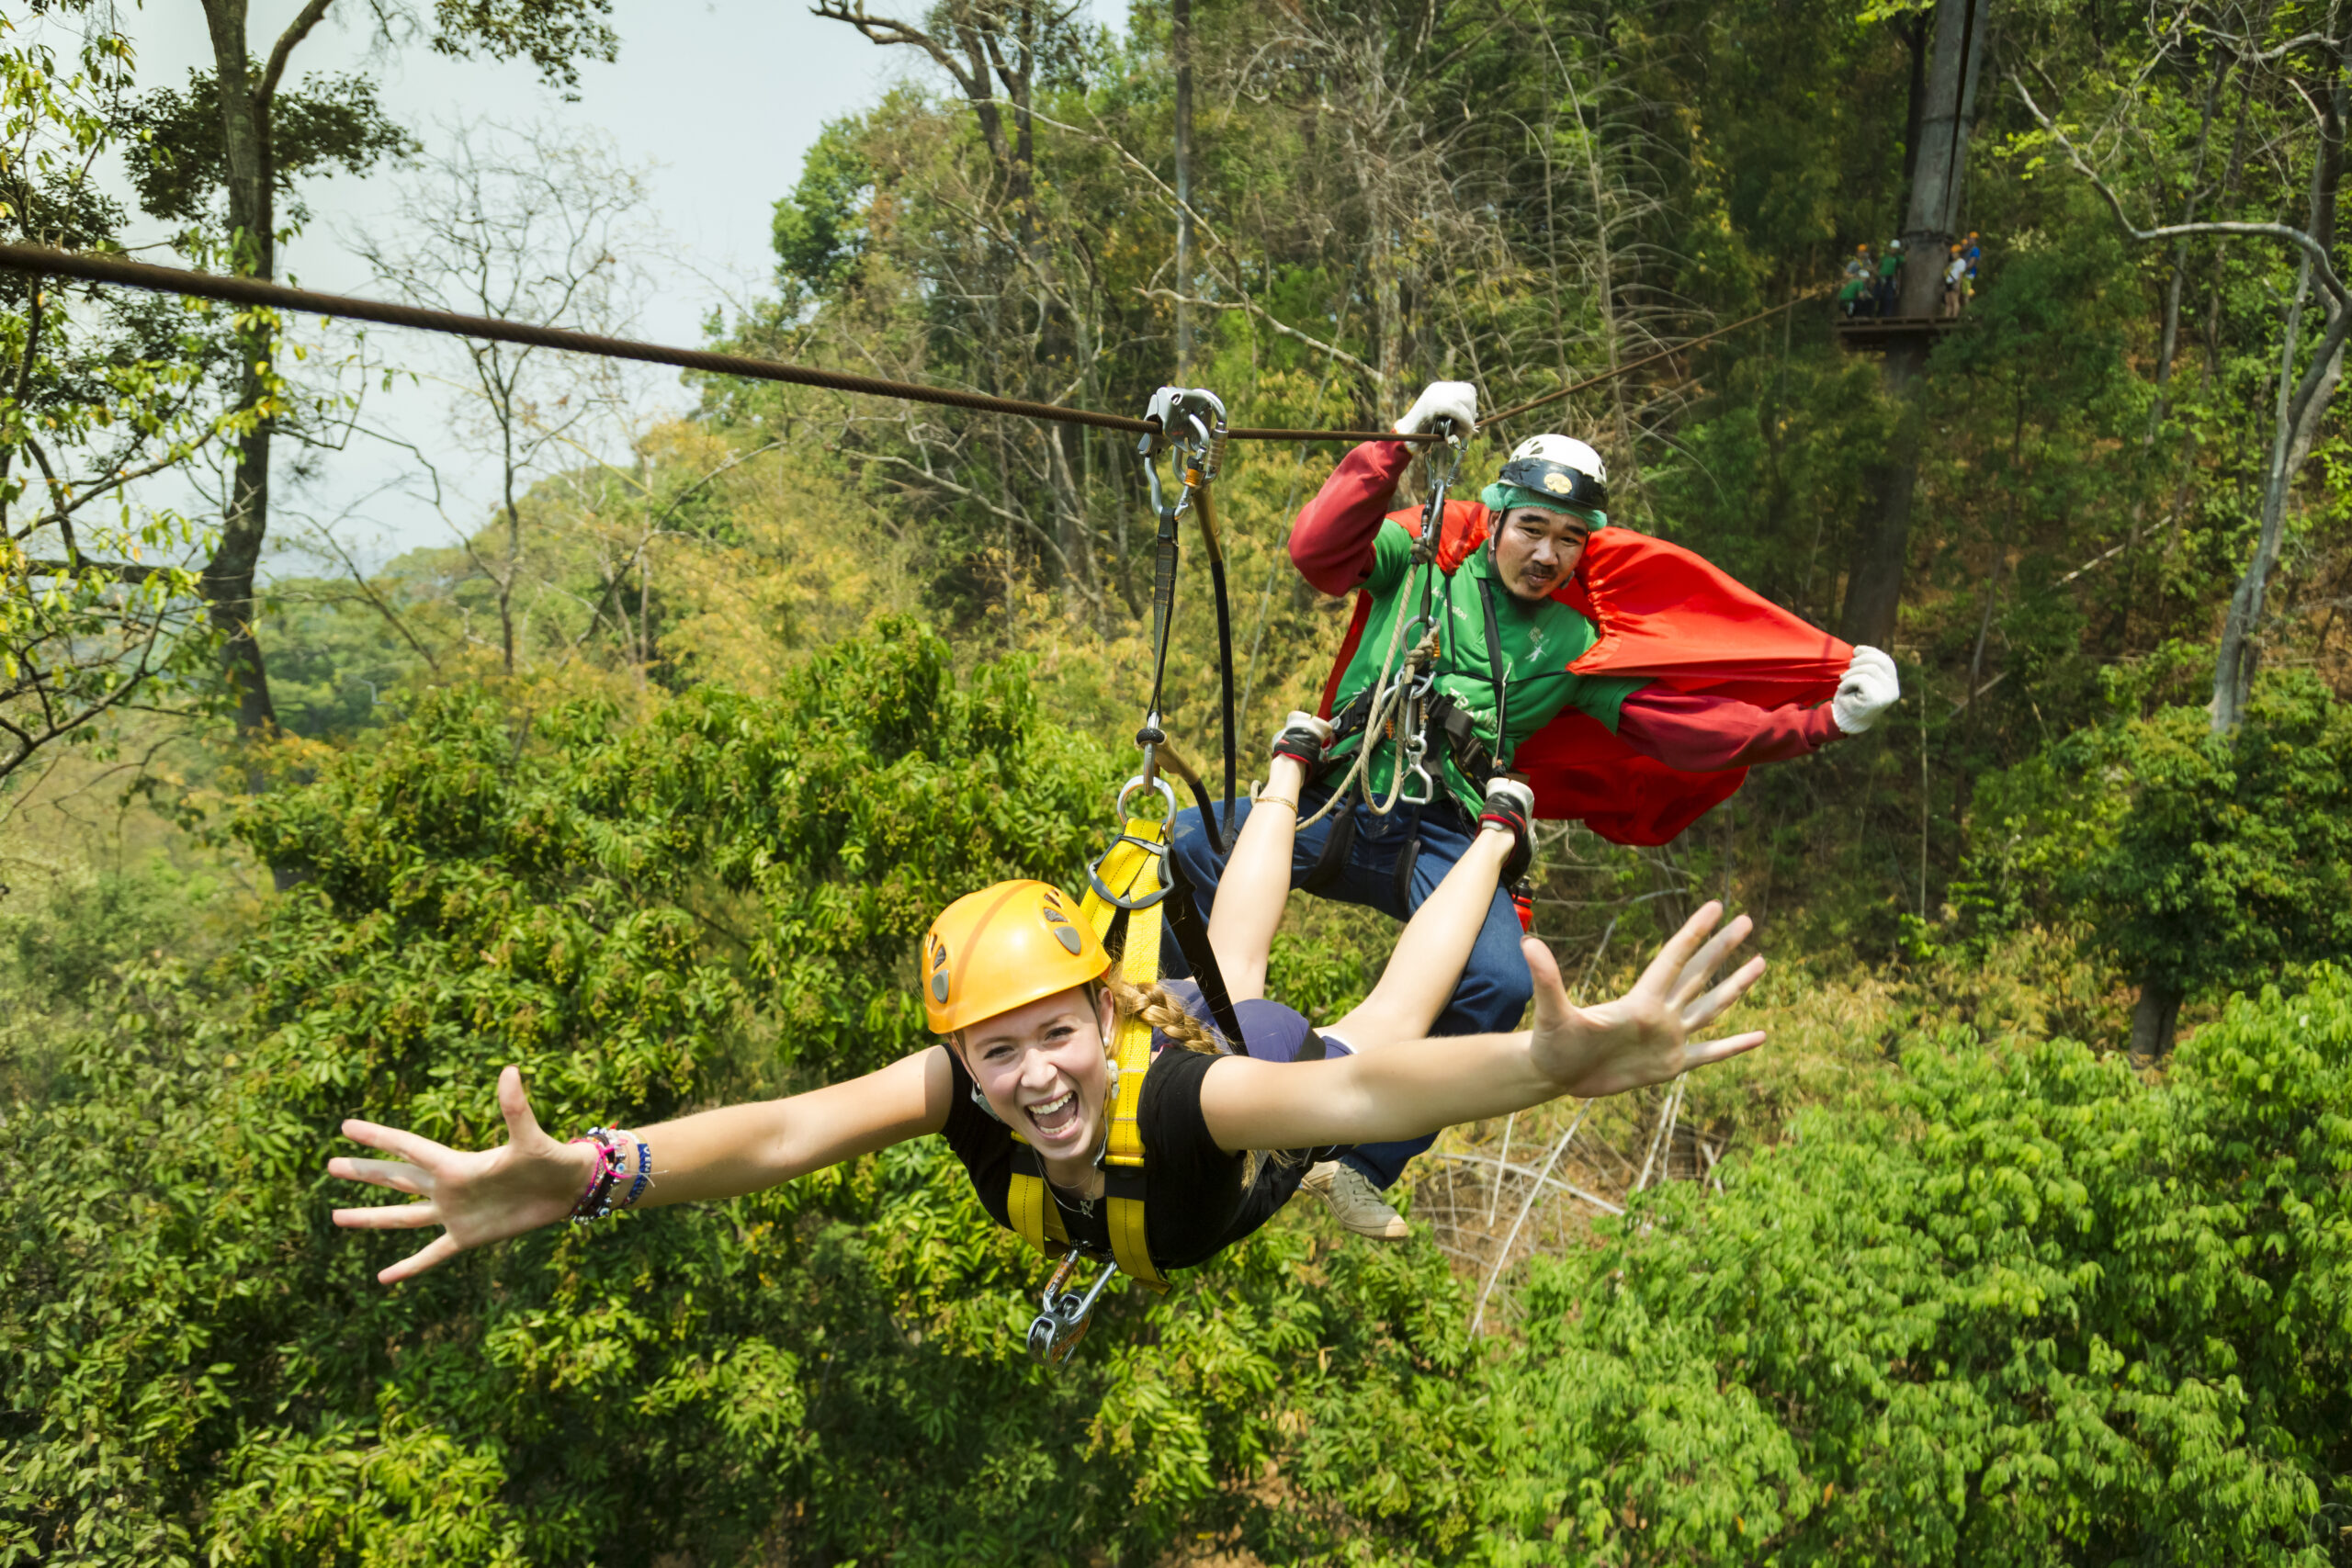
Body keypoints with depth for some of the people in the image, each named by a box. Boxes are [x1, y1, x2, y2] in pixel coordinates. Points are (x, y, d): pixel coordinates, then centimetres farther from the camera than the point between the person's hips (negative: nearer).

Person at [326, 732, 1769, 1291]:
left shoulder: (1181, 1100, -52)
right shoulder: (966, 1092, -42)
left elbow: (1357, 1089, -71)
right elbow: (785, 1129, -58)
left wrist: (1555, 1064, -90)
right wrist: (586, 1178, -77)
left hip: (1276, 1075, -3)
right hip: (1195, 1021, 4)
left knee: (1386, 1017, 29)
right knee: (1225, 966, 36)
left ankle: (1494, 834, 55)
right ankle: (1291, 769, 64)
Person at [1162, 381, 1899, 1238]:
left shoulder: (1575, 646, 16)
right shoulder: (1423, 557, 11)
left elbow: (1695, 727, 11)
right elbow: (1317, 551, -6)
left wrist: (1824, 721, 1)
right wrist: (1399, 442, -9)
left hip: (1447, 838, 1)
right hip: (1341, 804, -1)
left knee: (1500, 986, -27)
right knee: (1190, 842, -25)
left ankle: (1363, 1167, -8)